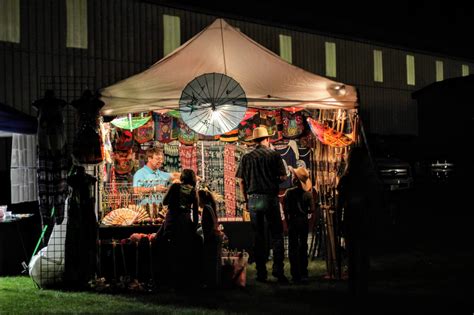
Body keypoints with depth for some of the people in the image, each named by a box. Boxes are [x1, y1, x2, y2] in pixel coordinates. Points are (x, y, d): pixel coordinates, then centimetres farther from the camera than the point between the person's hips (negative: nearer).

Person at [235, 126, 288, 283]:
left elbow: (241, 181, 3)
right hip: (271, 198, -2)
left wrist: (247, 200, 12)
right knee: (276, 235, 3)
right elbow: (283, 177, -4)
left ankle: (261, 273, 9)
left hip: (253, 199, 2)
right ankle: (278, 269, -7)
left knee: (258, 236, 8)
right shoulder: (274, 155, -2)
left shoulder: (246, 157, 4)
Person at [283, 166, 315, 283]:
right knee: (303, 247, 13)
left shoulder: (289, 192, -11)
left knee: (293, 247, 3)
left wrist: (287, 220, 4)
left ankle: (296, 275, 0)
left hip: (293, 221, -3)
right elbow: (312, 210, -3)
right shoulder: (308, 193, -3)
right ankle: (304, 274, 14)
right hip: (304, 221, 3)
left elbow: (286, 209, -11)